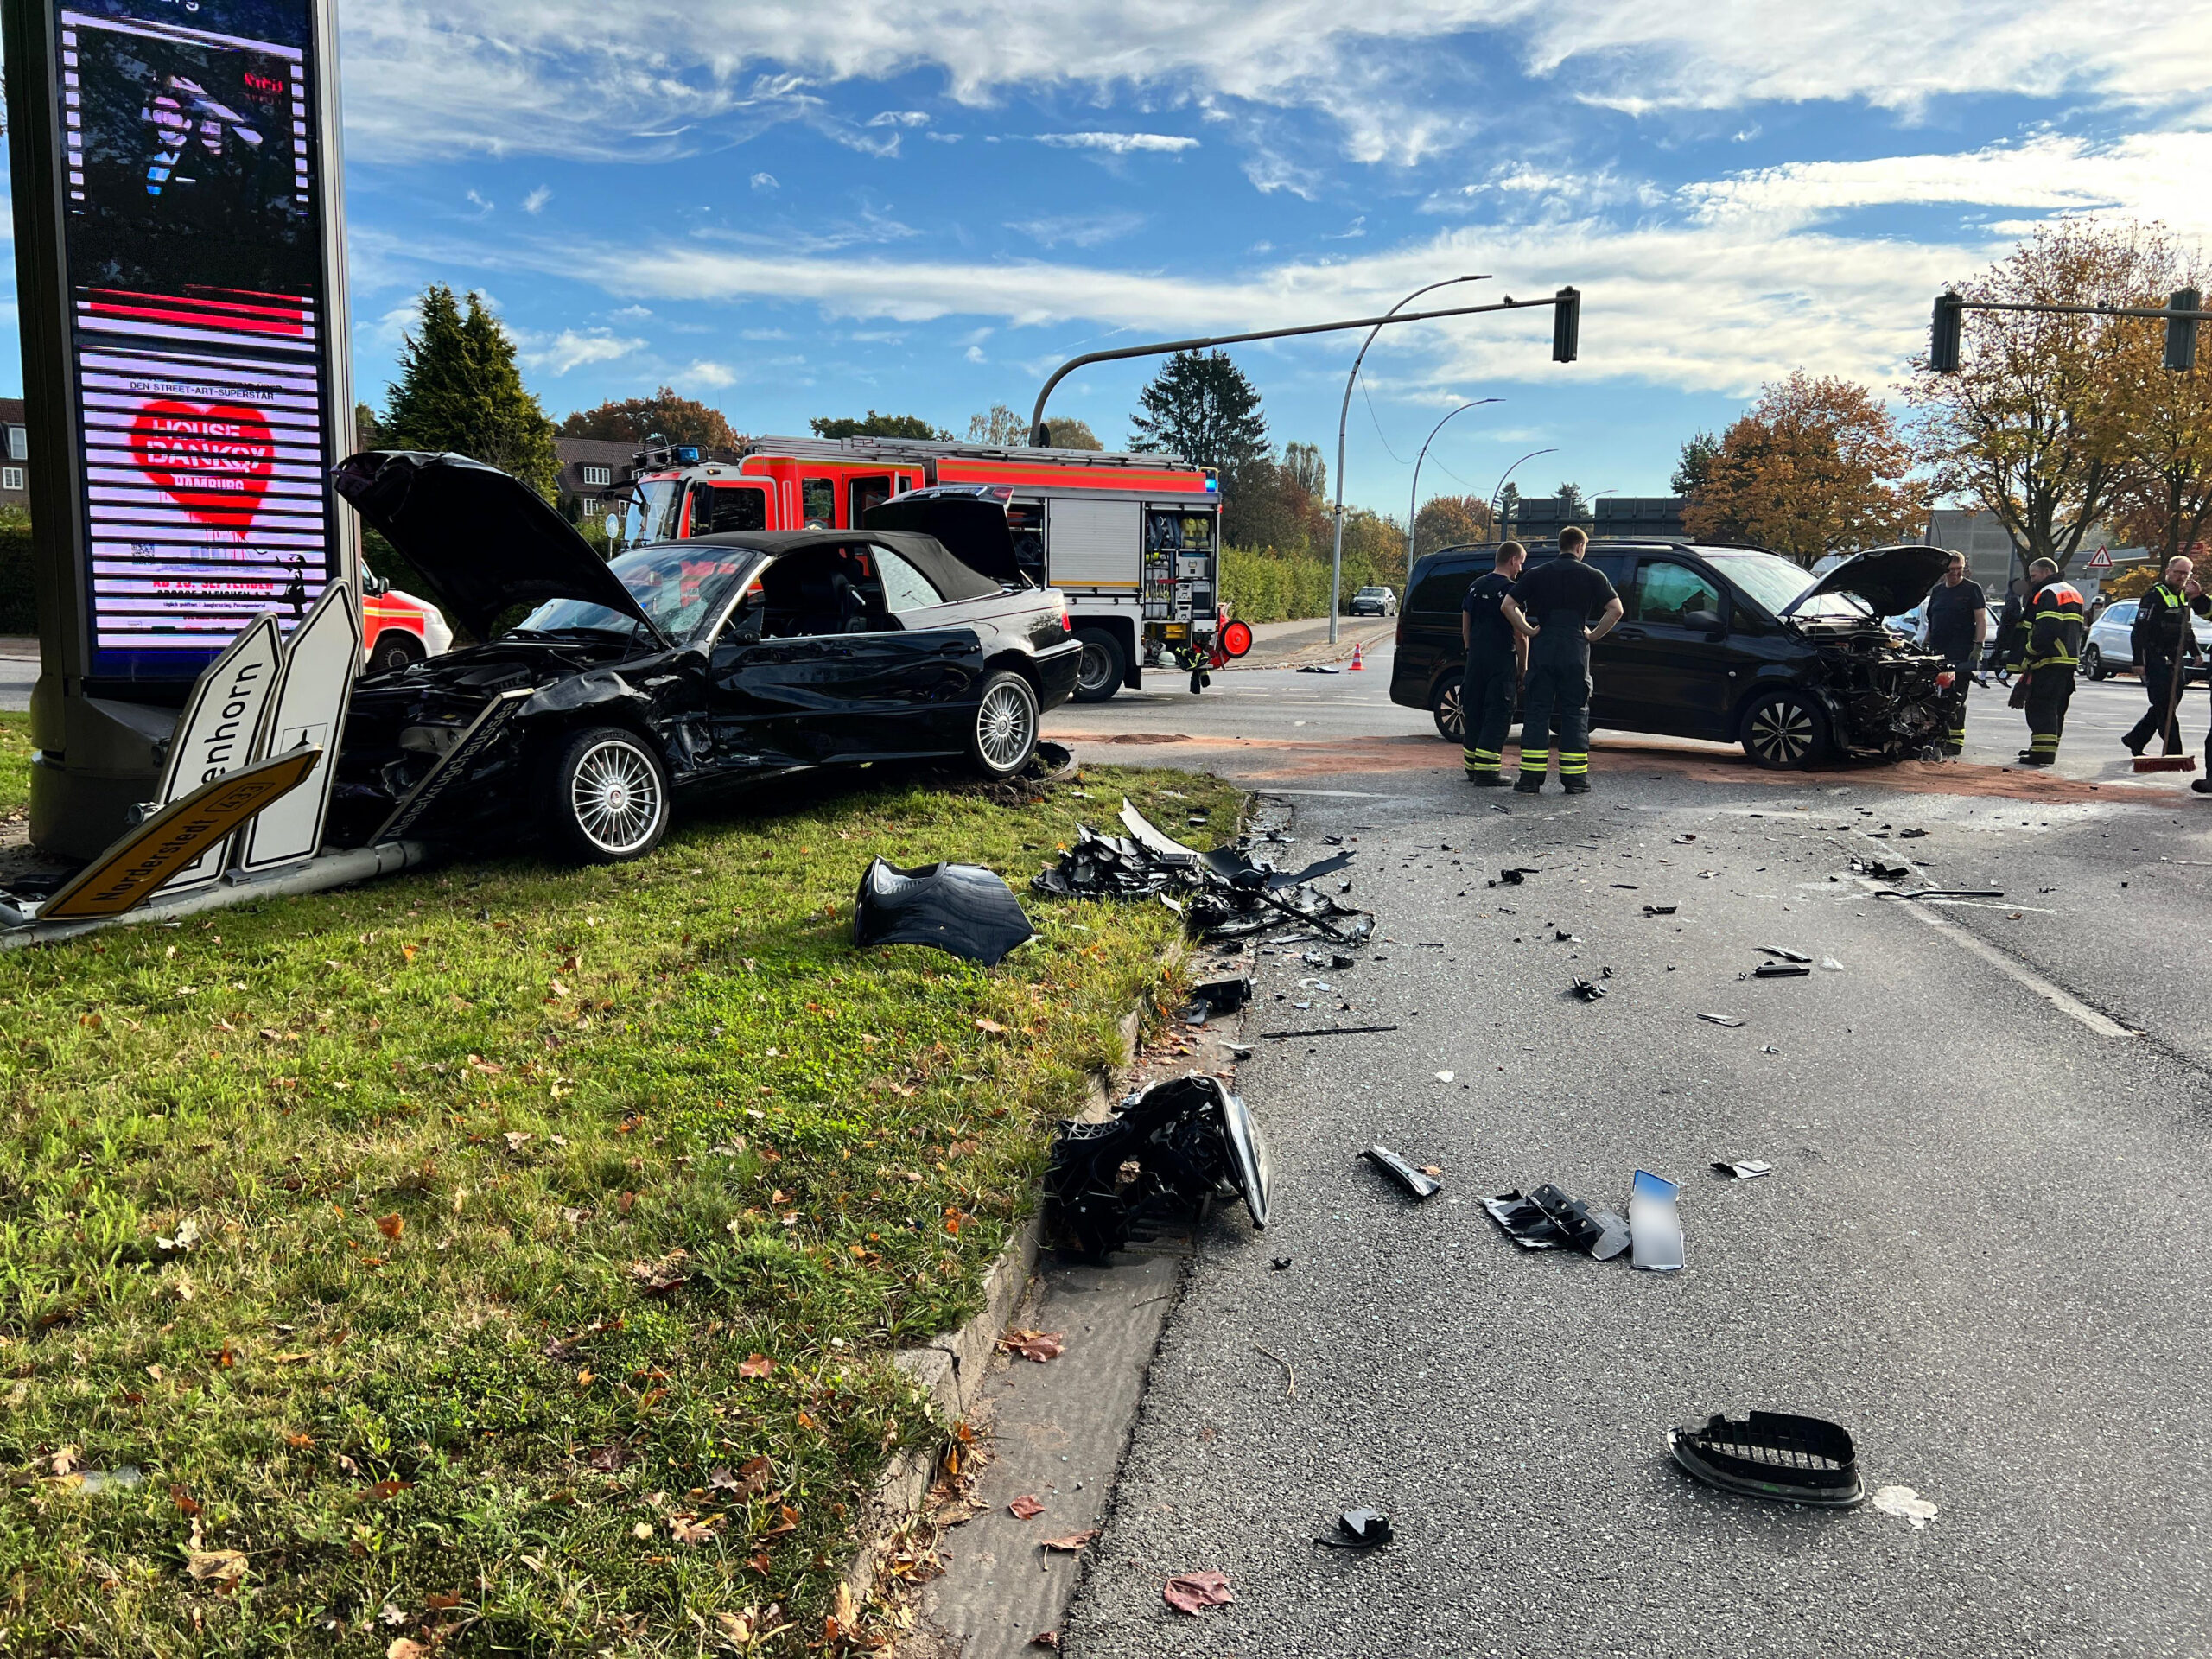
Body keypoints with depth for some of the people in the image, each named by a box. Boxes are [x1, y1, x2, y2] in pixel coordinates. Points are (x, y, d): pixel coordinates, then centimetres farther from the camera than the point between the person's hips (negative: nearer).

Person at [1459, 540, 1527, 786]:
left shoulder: (1475, 586, 12)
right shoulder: (1511, 589, -9)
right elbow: (1520, 633, -10)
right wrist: (1523, 667, -3)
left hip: (1476, 658, 7)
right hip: (1502, 660, -7)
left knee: (1474, 712, 13)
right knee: (1497, 715, -4)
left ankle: (1472, 766, 19)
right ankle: (1486, 770, -9)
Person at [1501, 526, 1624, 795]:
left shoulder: (1537, 574, 7)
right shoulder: (1592, 576, 3)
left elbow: (1508, 606, 0)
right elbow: (1615, 609, -7)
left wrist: (1528, 631, 5)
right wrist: (1594, 635, 1)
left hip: (1542, 650, 1)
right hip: (1575, 652, -1)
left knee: (1537, 712, 4)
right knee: (1575, 712, 5)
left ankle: (1531, 778, -1)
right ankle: (1574, 780, 6)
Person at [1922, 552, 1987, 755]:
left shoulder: (1972, 589, 2)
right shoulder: (1937, 591, 19)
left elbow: (1981, 620, -3)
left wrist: (1978, 646, -12)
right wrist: (1926, 646, 20)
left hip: (1962, 655, -6)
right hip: (1939, 654, 6)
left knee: (1957, 697, -7)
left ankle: (1955, 739, -6)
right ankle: (1938, 736, 14)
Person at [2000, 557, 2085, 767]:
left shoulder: (2048, 594, -10)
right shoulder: (2072, 592, 23)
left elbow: (2045, 630, -22)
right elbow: (2076, 630, 24)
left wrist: (2029, 652, -15)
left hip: (2050, 661, -10)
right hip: (2070, 659, 10)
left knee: (2041, 706, -10)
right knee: (2056, 707, 15)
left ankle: (2043, 751, -14)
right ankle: (2048, 749, 21)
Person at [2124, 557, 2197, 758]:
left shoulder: (2184, 597, 16)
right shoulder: (2155, 596, -10)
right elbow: (2139, 630, -15)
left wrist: (2195, 652, 20)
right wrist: (2139, 661, -19)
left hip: (2175, 662, 9)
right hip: (2157, 661, -9)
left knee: (2167, 707, 11)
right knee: (2164, 708, -8)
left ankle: (2135, 739, 23)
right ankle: (2173, 751, -7)